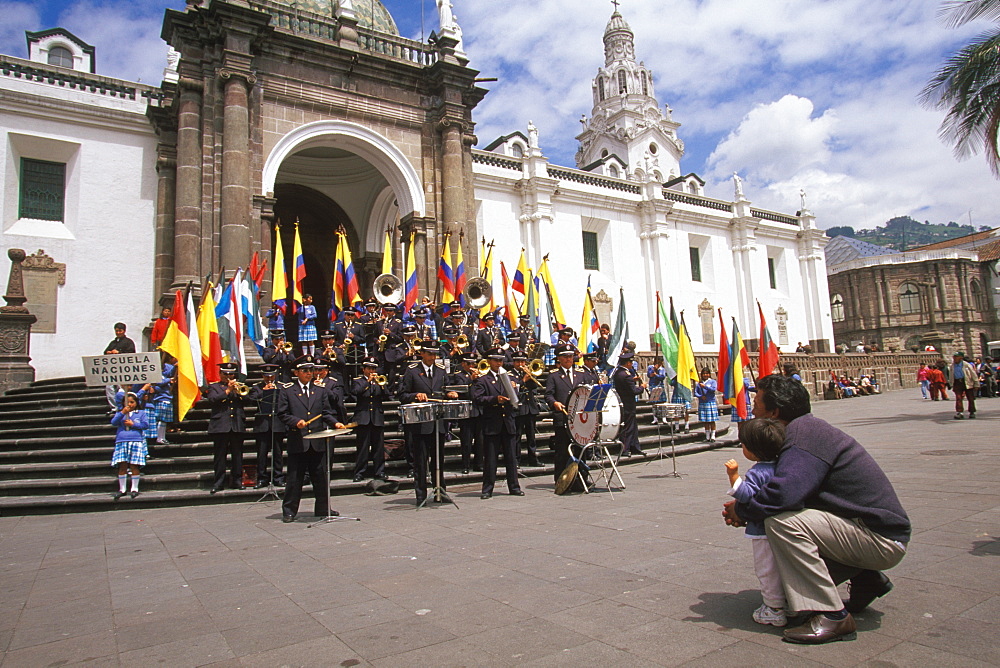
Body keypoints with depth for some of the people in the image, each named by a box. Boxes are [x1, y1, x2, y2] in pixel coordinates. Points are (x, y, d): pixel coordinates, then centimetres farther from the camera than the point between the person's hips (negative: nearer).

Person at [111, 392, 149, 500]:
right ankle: (122, 489, 9)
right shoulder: (120, 413, 14)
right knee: (122, 466, 0)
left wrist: (133, 424, -6)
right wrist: (122, 413, -12)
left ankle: (135, 489, 6)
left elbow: (145, 425, 3)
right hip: (121, 442, 1)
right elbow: (113, 422, -2)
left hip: (136, 442, -1)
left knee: (134, 466, -1)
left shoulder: (141, 413, 11)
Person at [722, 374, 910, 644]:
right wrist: (743, 506, -2)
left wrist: (740, 511, -15)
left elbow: (784, 493, -34)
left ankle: (832, 617, -16)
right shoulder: (806, 428, 10)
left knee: (781, 521, -26)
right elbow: (791, 489, 13)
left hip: (882, 540, -10)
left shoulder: (805, 432, -21)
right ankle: (866, 579, 21)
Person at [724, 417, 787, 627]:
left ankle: (775, 610, 11)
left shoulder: (757, 472, -23)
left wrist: (734, 476, -36)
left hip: (763, 531, -9)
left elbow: (747, 495, -31)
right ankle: (786, 603, 33)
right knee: (779, 568, 21)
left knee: (767, 570, 3)